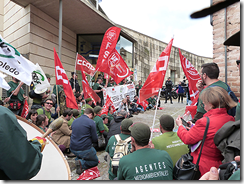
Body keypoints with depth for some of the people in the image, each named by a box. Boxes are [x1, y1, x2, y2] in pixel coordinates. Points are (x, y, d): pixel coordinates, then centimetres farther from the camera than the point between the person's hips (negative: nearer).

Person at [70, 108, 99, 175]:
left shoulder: (74, 121, 8)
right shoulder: (91, 122, -12)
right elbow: (95, 139, -9)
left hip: (73, 149, 7)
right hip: (85, 149, -6)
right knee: (95, 161, 18)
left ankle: (78, 159, 5)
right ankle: (82, 163, -8)